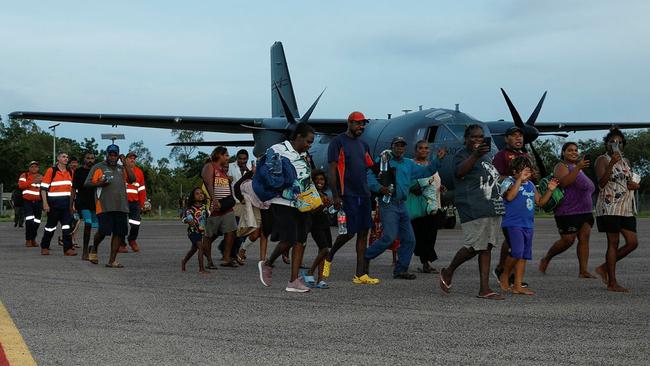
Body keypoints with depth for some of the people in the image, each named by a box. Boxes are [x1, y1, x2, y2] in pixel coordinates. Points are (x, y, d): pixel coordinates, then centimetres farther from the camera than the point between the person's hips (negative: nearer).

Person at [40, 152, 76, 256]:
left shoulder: (70, 172, 13)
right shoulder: (51, 171, -4)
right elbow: (43, 188, -6)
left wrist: (72, 204, 15)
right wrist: (45, 203, -13)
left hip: (66, 204, 4)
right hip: (54, 203, -4)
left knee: (67, 226, -4)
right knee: (51, 226, 5)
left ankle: (68, 248, -5)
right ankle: (44, 247, 19)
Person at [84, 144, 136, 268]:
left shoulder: (122, 168, 20)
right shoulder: (98, 167, 5)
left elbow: (132, 179, 7)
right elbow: (87, 183, 1)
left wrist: (125, 164, 2)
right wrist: (100, 183, -16)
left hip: (121, 206, 5)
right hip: (104, 206, -5)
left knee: (119, 233, 0)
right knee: (103, 231, -11)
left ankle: (112, 260, 5)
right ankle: (94, 250, 19)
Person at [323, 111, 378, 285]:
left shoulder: (363, 145, 17)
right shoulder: (338, 142, -4)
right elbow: (332, 170, -9)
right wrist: (335, 196, -15)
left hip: (364, 194, 7)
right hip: (347, 195, -7)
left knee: (363, 232, 3)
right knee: (350, 231, -9)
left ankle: (360, 274, 5)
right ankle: (329, 257, 17)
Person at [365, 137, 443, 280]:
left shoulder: (409, 164, 20)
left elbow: (426, 171, 23)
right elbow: (370, 175, -10)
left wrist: (437, 160, 11)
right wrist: (379, 188, -24)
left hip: (402, 205, 7)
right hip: (388, 203, -7)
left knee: (409, 239, 5)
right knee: (389, 237, -18)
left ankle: (400, 270, 13)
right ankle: (365, 256, -3)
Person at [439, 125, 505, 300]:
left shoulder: (485, 155, 23)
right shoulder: (462, 155, -3)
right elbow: (459, 172, -25)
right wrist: (475, 155, -38)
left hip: (492, 209, 8)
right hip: (473, 209, -8)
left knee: (486, 247, 4)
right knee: (474, 246, -10)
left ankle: (484, 288, 3)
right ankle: (448, 272, 13)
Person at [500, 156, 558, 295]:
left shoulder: (530, 185, 17)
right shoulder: (509, 182, -3)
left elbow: (540, 201, 23)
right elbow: (510, 196, -23)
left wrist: (550, 190, 10)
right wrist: (519, 179, -22)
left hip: (528, 225, 7)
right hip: (512, 224, -7)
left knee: (523, 256, 6)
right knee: (517, 252, -19)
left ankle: (517, 286, 9)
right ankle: (505, 276, 4)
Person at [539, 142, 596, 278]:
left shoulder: (578, 167, 22)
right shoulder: (561, 166, -5)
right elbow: (563, 182, -26)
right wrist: (578, 168, -30)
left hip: (585, 211, 8)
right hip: (568, 211, -8)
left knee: (584, 238, -5)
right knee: (568, 240, -8)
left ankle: (583, 270, -9)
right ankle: (546, 259, 14)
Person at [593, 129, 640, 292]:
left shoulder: (626, 161, 18)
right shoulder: (602, 160, -3)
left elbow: (631, 182, 30)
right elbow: (601, 183, -17)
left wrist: (635, 185, 5)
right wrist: (612, 164, -27)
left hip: (626, 208, 7)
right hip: (609, 207, -7)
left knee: (633, 242, 2)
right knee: (613, 243, -5)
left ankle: (604, 267, 16)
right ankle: (612, 283, 0)